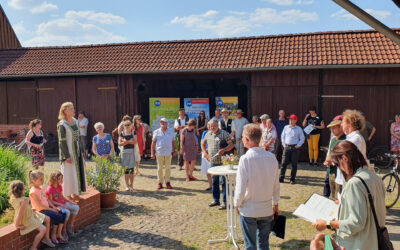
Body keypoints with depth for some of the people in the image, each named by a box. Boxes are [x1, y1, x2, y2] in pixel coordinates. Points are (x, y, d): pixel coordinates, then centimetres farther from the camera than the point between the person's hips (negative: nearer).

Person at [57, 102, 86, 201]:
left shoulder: (75, 121, 7)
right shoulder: (62, 125, -14)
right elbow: (62, 141, -15)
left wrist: (81, 151, 13)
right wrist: (67, 156, -18)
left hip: (77, 151, 7)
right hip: (69, 152, -7)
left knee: (78, 171, 12)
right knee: (69, 173, 0)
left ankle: (75, 194, 25)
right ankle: (68, 195, 14)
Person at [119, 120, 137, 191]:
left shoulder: (133, 132, 5)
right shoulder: (122, 133, 7)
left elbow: (135, 142, -6)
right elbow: (119, 143, -3)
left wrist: (125, 141, -12)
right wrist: (129, 141, -12)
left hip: (132, 151, -1)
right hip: (124, 151, 1)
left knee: (131, 169, -3)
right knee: (126, 169, 2)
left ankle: (131, 185, 6)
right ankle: (127, 185, 10)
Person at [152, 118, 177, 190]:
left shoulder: (170, 132, 10)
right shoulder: (156, 132, 5)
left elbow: (173, 142, 14)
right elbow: (153, 143, 4)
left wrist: (174, 150, 8)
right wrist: (152, 153, -1)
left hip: (168, 153, 1)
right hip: (159, 153, -1)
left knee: (168, 168, 5)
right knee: (160, 168, 3)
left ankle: (167, 182, 14)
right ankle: (160, 183, 11)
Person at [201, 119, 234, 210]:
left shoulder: (223, 133, -8)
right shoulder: (208, 134, 10)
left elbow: (231, 145, -13)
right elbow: (203, 143, 24)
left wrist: (224, 150, -28)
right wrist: (205, 153, 11)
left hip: (222, 162, -6)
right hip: (213, 162, 6)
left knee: (224, 182, -1)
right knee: (214, 182, 14)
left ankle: (224, 202, 6)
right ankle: (216, 200, 26)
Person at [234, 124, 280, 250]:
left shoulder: (245, 159, -20)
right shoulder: (271, 157, -6)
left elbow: (241, 187, -16)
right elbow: (276, 184, 3)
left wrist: (237, 203, 1)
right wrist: (275, 203, 17)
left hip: (249, 210, -4)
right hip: (267, 209, 4)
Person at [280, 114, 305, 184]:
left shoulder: (299, 129, 3)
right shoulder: (286, 127, 8)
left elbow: (302, 139, 7)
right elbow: (282, 136, 15)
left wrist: (298, 145, -5)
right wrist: (284, 144, 6)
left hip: (295, 148, -1)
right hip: (287, 147, 1)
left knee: (294, 164, 2)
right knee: (284, 163, -2)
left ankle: (292, 179, 11)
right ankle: (281, 178, 4)